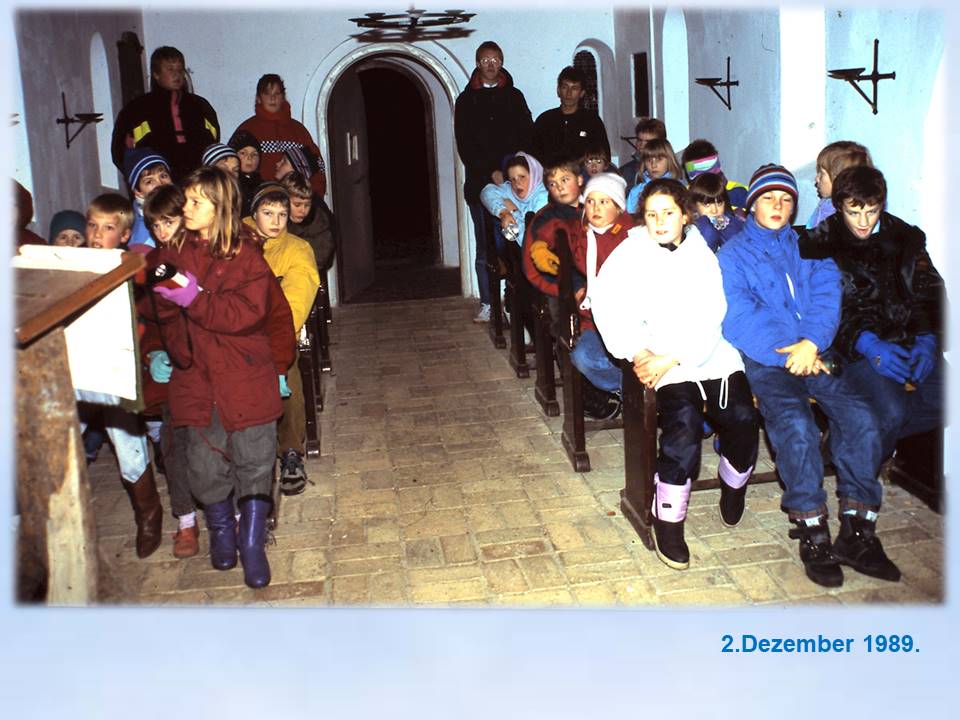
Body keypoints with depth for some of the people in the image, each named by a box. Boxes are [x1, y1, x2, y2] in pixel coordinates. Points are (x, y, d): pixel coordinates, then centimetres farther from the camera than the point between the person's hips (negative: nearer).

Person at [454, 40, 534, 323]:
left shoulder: (514, 97, 14)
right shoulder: (466, 100, 10)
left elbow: (527, 137, 7)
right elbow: (464, 145, 1)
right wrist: (490, 172, -11)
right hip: (480, 182, 0)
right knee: (485, 246, -1)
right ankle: (487, 304, 4)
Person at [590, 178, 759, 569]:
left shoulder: (702, 254, 11)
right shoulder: (629, 255, 9)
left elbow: (710, 318, 0)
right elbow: (608, 304, -5)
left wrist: (672, 359, -13)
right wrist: (637, 352, -16)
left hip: (709, 353, 2)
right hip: (657, 358, -2)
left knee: (742, 418, -19)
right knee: (684, 420, -28)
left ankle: (734, 483, 15)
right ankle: (668, 519, -13)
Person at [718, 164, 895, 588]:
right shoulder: (733, 253, 12)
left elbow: (827, 297, 7)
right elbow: (737, 313, -3)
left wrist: (810, 342, -14)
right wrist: (785, 350, -15)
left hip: (815, 355, 3)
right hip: (764, 359, -3)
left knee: (860, 418, -22)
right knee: (796, 424, -30)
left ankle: (855, 533, -13)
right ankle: (813, 534, -18)